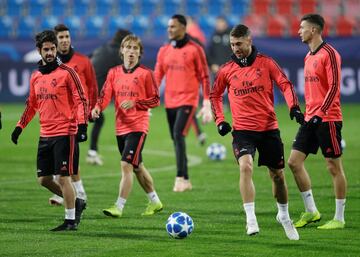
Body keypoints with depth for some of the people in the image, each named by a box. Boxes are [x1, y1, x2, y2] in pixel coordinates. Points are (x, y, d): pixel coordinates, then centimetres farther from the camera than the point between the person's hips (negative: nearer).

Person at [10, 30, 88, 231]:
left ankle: (71, 220, 2)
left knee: (63, 177, -7)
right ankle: (74, 203, 25)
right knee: (44, 179, 7)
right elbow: (32, 105, 23)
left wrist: (82, 124, -20)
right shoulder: (36, 77, 12)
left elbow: (81, 100, -9)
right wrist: (20, 126, 19)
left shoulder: (67, 72, -7)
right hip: (45, 135, 7)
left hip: (65, 133, -7)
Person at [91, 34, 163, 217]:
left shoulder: (145, 73, -6)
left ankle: (119, 207, -15)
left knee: (126, 165, -15)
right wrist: (98, 107, -20)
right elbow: (105, 95, 0)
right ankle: (155, 201, 32)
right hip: (121, 127, 6)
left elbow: (155, 100, -4)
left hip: (138, 127, -6)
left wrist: (135, 103, -18)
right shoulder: (114, 73, 8)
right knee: (137, 167, 17)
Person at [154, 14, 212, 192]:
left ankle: (181, 177, -20)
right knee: (176, 139, 8)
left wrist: (207, 105, -8)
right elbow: (157, 77, 11)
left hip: (187, 100, -6)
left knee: (178, 135, -20)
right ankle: (186, 181, 17)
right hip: (170, 102, 6)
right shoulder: (164, 51, 10)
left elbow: (204, 77, -4)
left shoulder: (194, 50, -4)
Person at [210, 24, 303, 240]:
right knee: (246, 166, -25)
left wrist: (294, 107, -16)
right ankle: (251, 220, -24)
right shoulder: (227, 70, 3)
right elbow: (215, 95, 18)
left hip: (269, 128, 1)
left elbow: (285, 84, -1)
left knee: (278, 174, 10)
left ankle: (284, 215, 35)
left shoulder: (265, 62, -1)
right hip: (243, 129, -1)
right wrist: (219, 120, 8)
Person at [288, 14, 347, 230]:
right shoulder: (309, 56, 15)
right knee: (294, 161, 3)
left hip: (327, 119, -9)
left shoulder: (329, 54, -12)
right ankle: (311, 211, 10)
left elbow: (334, 87, -18)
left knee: (334, 167, -2)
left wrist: (320, 113, -23)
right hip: (311, 119, 9)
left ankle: (339, 219, 4)